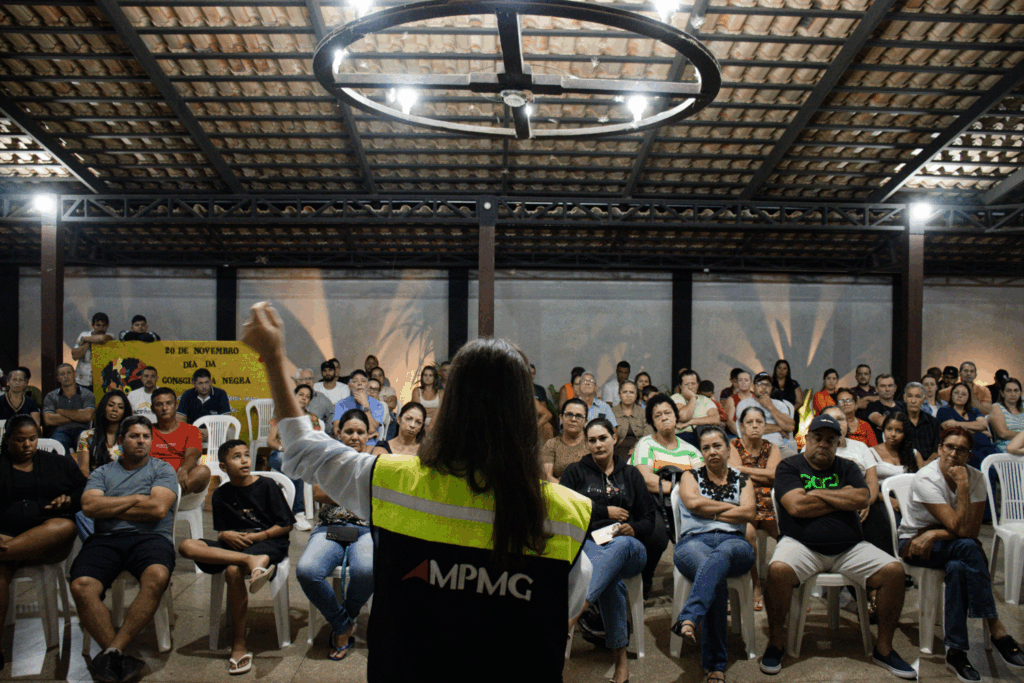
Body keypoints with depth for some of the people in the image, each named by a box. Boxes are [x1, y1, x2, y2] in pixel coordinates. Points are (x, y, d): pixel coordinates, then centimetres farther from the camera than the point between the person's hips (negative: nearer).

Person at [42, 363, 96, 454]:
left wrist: (61, 411, 5)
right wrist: (77, 417, 2)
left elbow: (87, 416, -3)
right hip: (61, 431, 1)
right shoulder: (51, 396, 19)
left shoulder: (87, 394, 15)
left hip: (81, 430, -1)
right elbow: (48, 420, 3)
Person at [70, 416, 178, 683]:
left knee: (157, 577, -35)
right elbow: (89, 506, 3)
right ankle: (119, 658, -22)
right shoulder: (102, 473, 23)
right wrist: (136, 499, 2)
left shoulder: (162, 470, 15)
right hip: (105, 539, 2)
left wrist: (109, 508, 6)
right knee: (81, 586, -28)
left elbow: (158, 509, -1)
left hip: (149, 537, -2)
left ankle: (112, 651, -27)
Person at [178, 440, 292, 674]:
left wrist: (258, 536, -12)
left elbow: (286, 524, -1)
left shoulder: (267, 485, -1)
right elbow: (221, 531, 14)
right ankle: (252, 561, -37)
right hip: (233, 544, 5)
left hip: (269, 542, -4)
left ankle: (239, 644, -20)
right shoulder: (221, 494, 11)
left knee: (233, 571, -35)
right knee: (187, 546, -21)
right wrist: (226, 535, -10)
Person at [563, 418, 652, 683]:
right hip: (588, 543, -1)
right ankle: (621, 659, -37)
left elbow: (649, 520, 16)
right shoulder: (575, 471, 18)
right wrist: (606, 511, 0)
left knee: (621, 545, -40)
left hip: (628, 546, 1)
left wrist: (634, 529, -8)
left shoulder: (631, 474, 23)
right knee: (611, 576, -39)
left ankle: (572, 614, -54)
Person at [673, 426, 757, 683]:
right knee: (717, 579, -37)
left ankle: (688, 620, -57)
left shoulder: (742, 480, 24)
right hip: (693, 540, 0)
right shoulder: (691, 476, 23)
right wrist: (731, 508, 5)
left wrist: (709, 512, 3)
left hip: (733, 541, 0)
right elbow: (693, 502, 0)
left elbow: (749, 513, 4)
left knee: (721, 555, -41)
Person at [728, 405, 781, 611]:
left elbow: (773, 474, -3)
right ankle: (756, 585, -14)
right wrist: (763, 475, -1)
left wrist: (744, 469, -3)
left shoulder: (771, 448, 16)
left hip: (768, 504, 3)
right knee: (748, 533, -34)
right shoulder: (733, 447, 8)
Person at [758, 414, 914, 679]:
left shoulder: (847, 468, 16)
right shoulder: (789, 466, 5)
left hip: (849, 547, 4)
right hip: (802, 545, -4)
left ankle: (884, 648, -2)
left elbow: (862, 498, -3)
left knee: (894, 570, -19)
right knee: (778, 569, -34)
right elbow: (796, 506, -11)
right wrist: (842, 499, -1)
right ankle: (775, 642, -12)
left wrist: (817, 493, -4)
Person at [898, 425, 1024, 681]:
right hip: (914, 543, -4)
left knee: (958, 567, -34)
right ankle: (997, 630, -26)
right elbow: (961, 529, -27)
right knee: (968, 548, -33)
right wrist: (962, 486, -30)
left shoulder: (976, 477, -6)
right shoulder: (925, 479, -21)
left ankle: (955, 651, -28)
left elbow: (973, 529, -13)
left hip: (951, 545, 4)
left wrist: (935, 534, -23)